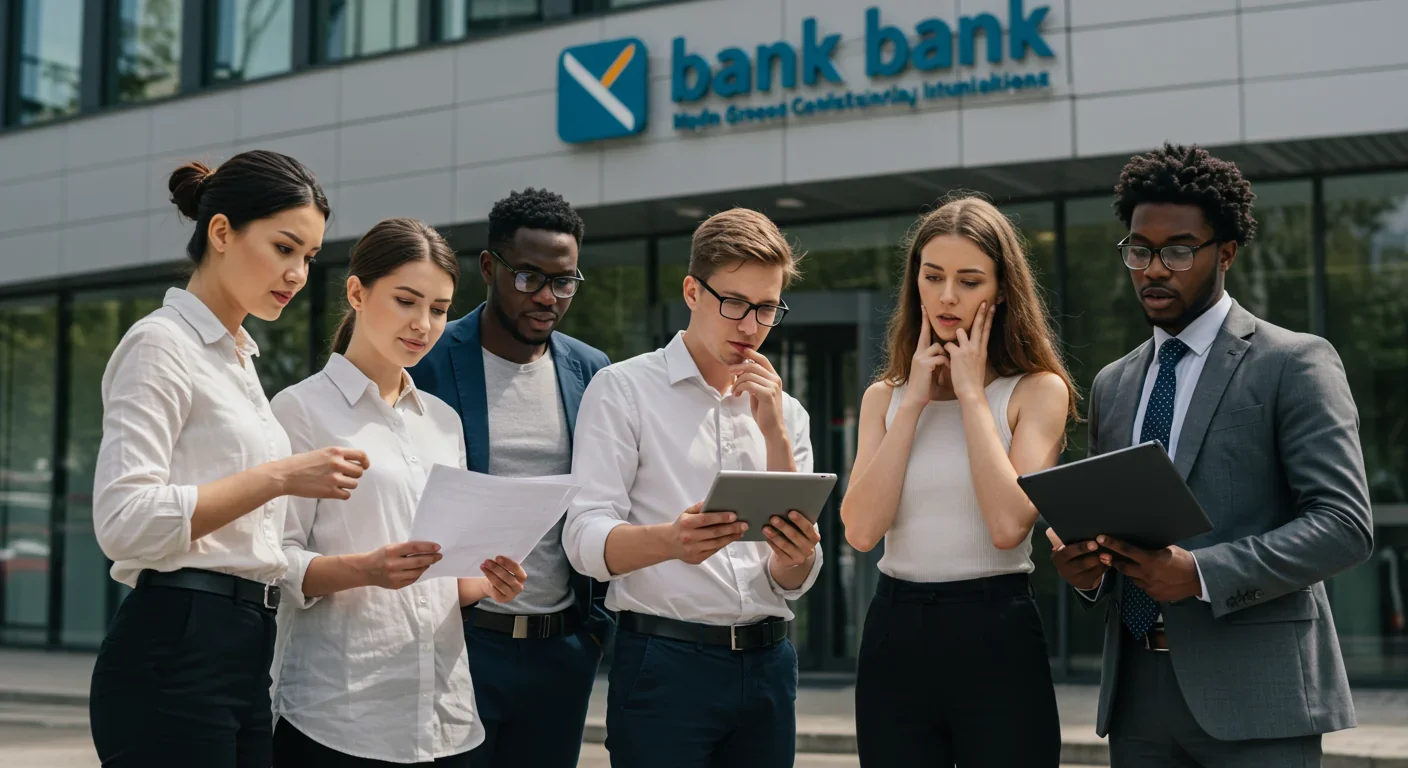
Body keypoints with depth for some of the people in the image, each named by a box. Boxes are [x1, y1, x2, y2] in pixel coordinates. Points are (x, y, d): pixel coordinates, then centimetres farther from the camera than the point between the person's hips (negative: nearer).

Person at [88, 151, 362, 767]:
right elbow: (122, 520, -20)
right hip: (174, 656, -8)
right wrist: (279, 477, -23)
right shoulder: (160, 343, -8)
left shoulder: (239, 357, 19)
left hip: (244, 658, 9)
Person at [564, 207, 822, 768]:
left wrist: (775, 433, -8)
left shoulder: (784, 411, 11)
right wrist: (671, 540, -32)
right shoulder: (624, 389, -1)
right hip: (664, 662, -4)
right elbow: (586, 540, -11)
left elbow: (792, 583, 3)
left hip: (768, 664, 4)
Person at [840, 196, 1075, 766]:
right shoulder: (885, 396, 10)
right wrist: (915, 401, -4)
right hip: (894, 638, 3)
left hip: (995, 637, -3)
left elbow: (1009, 525, -16)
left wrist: (971, 393, -9)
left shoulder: (1037, 391, -1)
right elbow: (861, 530, -5)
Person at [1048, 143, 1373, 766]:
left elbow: (1345, 523, -10)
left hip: (1252, 692, -5)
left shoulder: (1295, 363, -2)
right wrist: (1084, 566, -1)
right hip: (1137, 694, 5)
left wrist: (1203, 573, -20)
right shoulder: (1112, 385, 16)